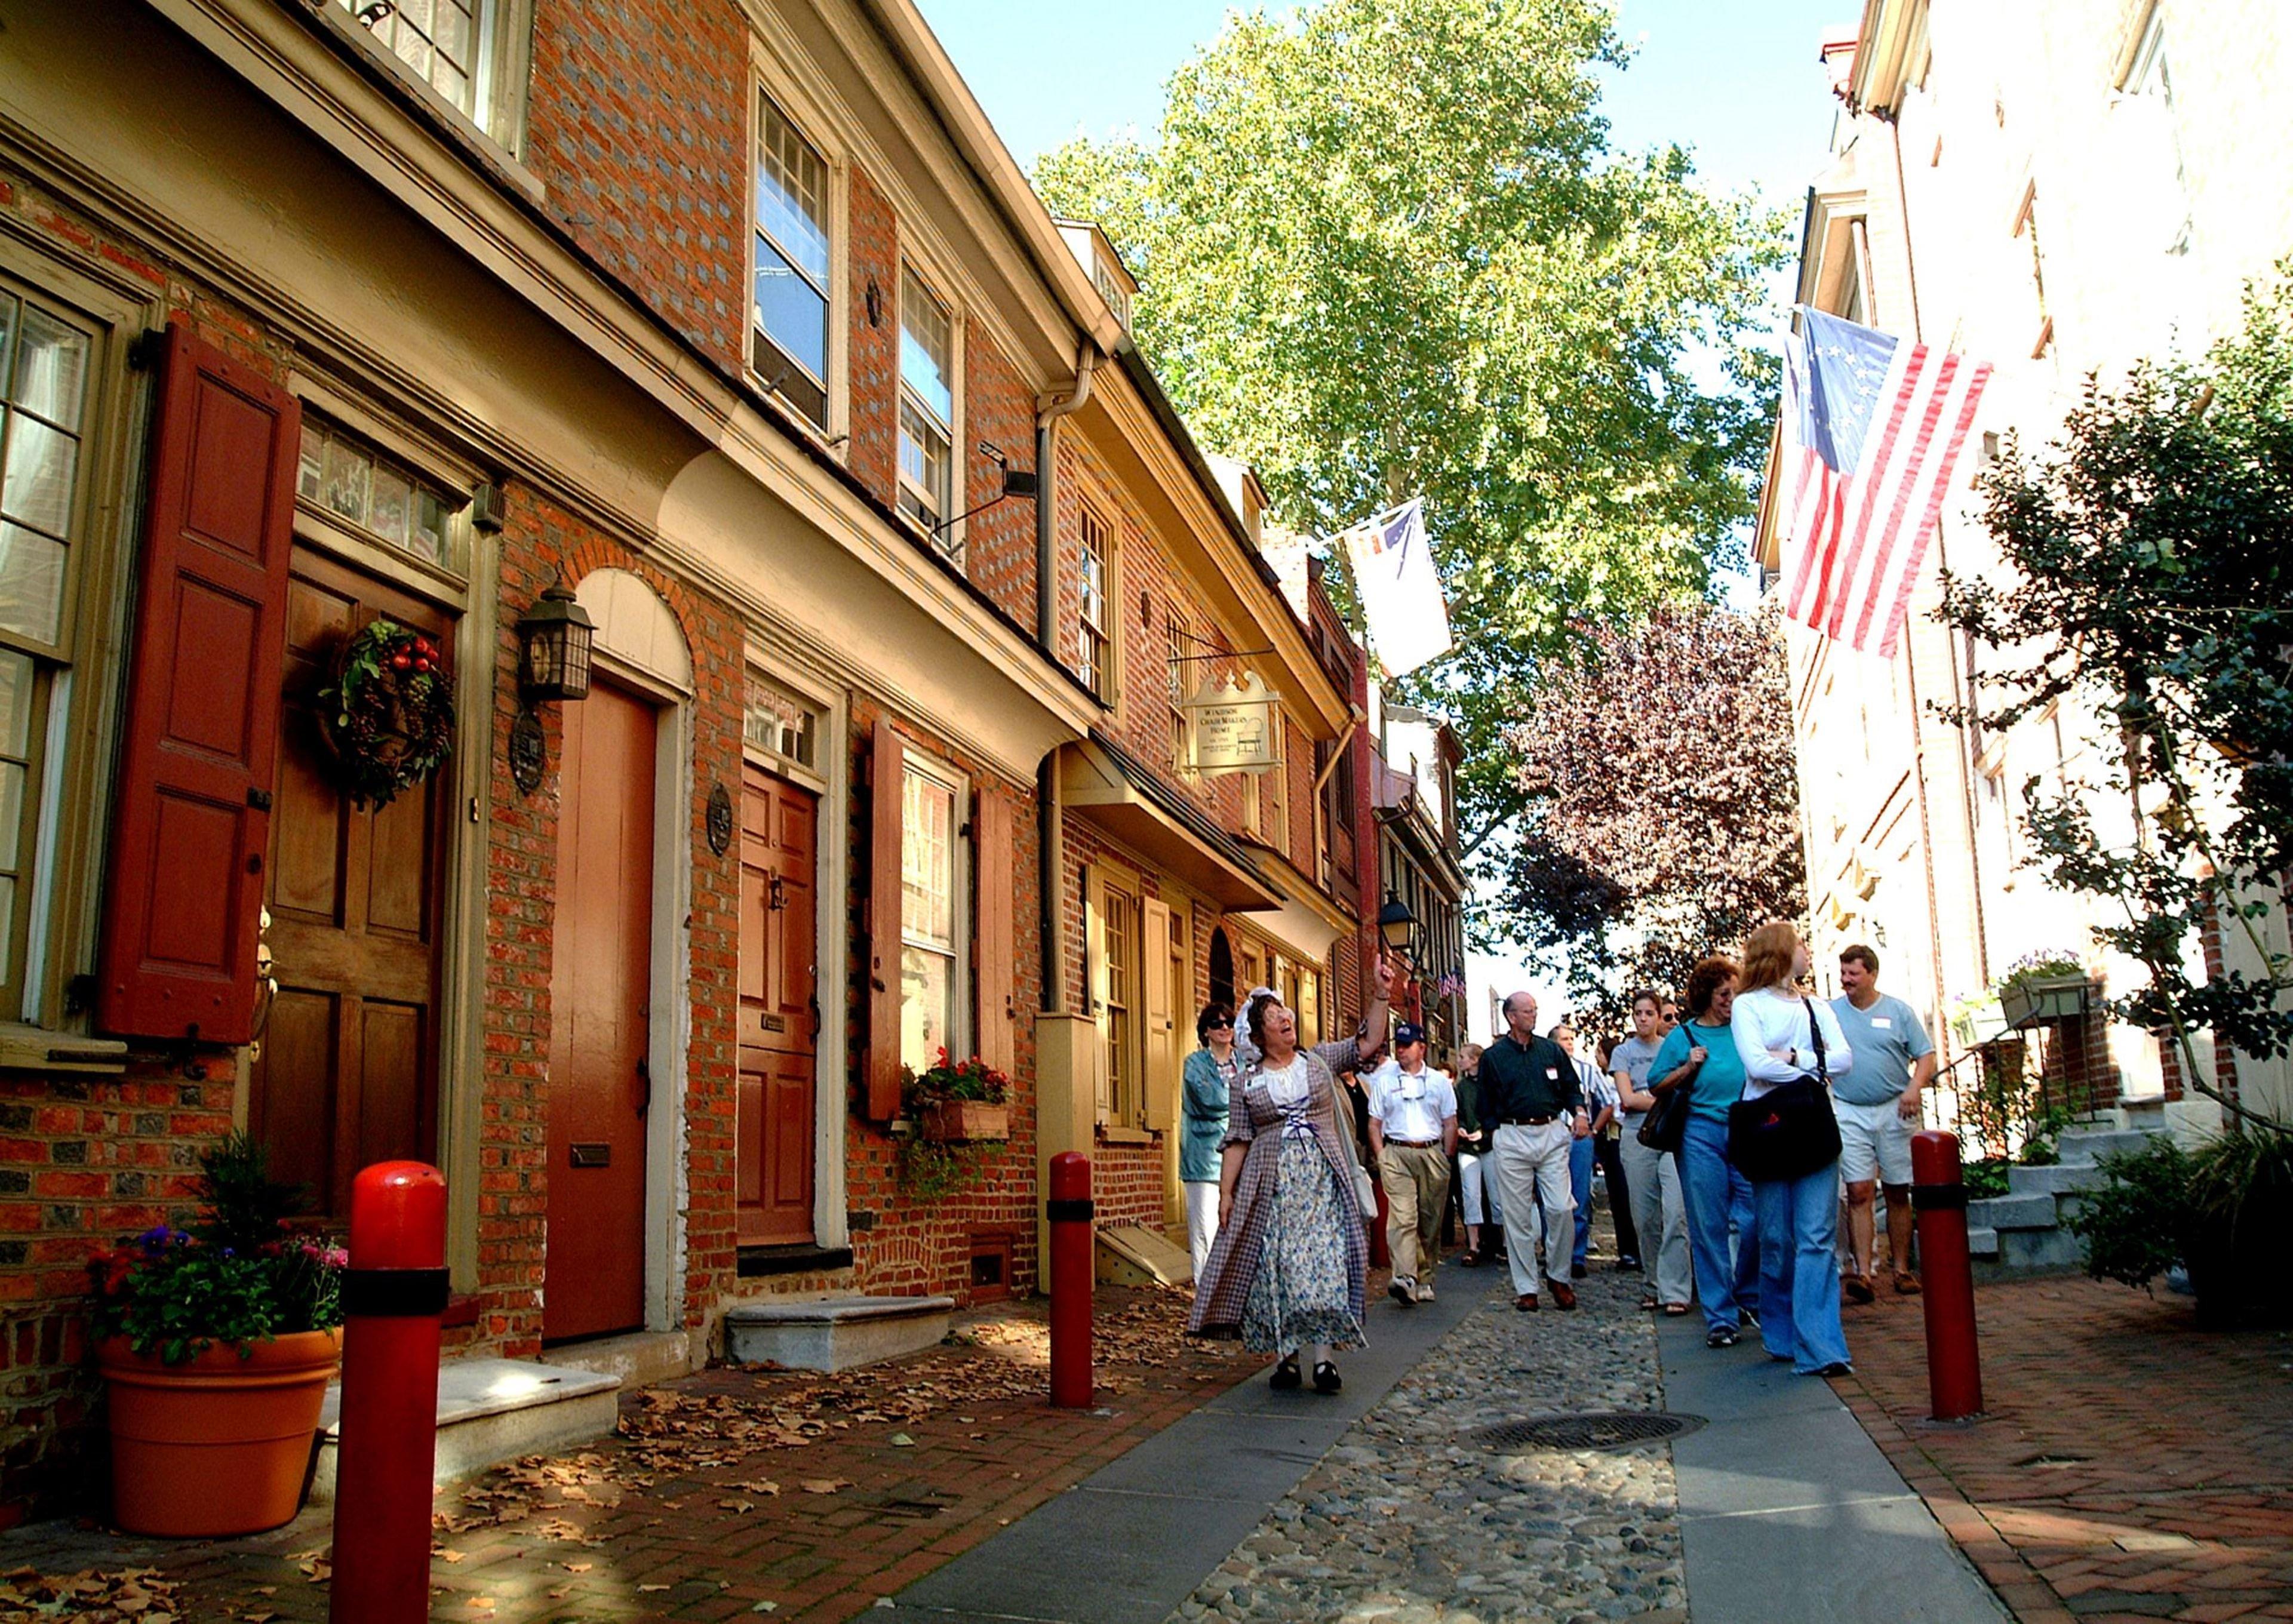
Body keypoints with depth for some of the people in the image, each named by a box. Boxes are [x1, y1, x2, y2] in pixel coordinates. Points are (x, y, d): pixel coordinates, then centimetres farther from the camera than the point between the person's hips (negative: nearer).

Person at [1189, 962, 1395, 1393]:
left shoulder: (1321, 1061, 9)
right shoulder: (1245, 1082, 7)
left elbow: (1369, 1043, 1)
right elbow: (1237, 1142, 4)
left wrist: (1381, 993, -8)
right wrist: (1226, 1192, -2)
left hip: (1322, 1181, 0)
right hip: (1271, 1184, 0)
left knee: (1324, 1265, -6)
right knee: (1276, 1268, -1)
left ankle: (1324, 1358, -5)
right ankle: (1285, 1357, 8)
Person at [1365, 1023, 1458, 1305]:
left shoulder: (1439, 1081, 11)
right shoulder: (1383, 1081, 8)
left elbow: (1450, 1124, 12)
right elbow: (1374, 1123, 8)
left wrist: (1446, 1158, 5)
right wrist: (1380, 1157, -2)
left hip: (1432, 1153, 2)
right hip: (1397, 1153, -2)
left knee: (1431, 1220, 5)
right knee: (1402, 1216, -16)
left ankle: (1425, 1279, 14)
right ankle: (1405, 1279, -26)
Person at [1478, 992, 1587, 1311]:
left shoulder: (1551, 1050, 12)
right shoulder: (1493, 1056, 6)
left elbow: (1571, 1087, 16)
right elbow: (1487, 1104, 9)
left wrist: (1579, 1112, -2)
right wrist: (1496, 1133, -1)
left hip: (1552, 1132, 2)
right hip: (1512, 1138, -1)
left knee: (1561, 1208, -8)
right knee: (1518, 1216, 1)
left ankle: (1558, 1276, 11)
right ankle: (1526, 1288, 8)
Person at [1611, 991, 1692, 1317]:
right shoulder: (1623, 1052, 10)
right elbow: (1628, 1099, 0)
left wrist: (1646, 1100, -7)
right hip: (1638, 1137, 1)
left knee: (1676, 1211, -12)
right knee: (1645, 1217, 3)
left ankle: (1674, 1291, -12)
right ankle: (1655, 1286, 14)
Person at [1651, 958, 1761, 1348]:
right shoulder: (1683, 1036, 6)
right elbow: (1657, 1085, 8)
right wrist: (1688, 1068, -5)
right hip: (1702, 1136, -1)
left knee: (1755, 1220, -4)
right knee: (1709, 1228, 1)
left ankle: (1749, 1298, 22)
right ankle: (1720, 1317, 8)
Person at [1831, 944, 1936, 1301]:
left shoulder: (1899, 1011, 4)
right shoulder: (1829, 1013, 6)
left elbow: (1926, 1057, 4)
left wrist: (1915, 1088, -14)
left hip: (1895, 1111, 1)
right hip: (1849, 1114, 0)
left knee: (1898, 1193, 6)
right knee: (1859, 1192, -9)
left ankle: (1902, 1270, 16)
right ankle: (1862, 1272, -12)